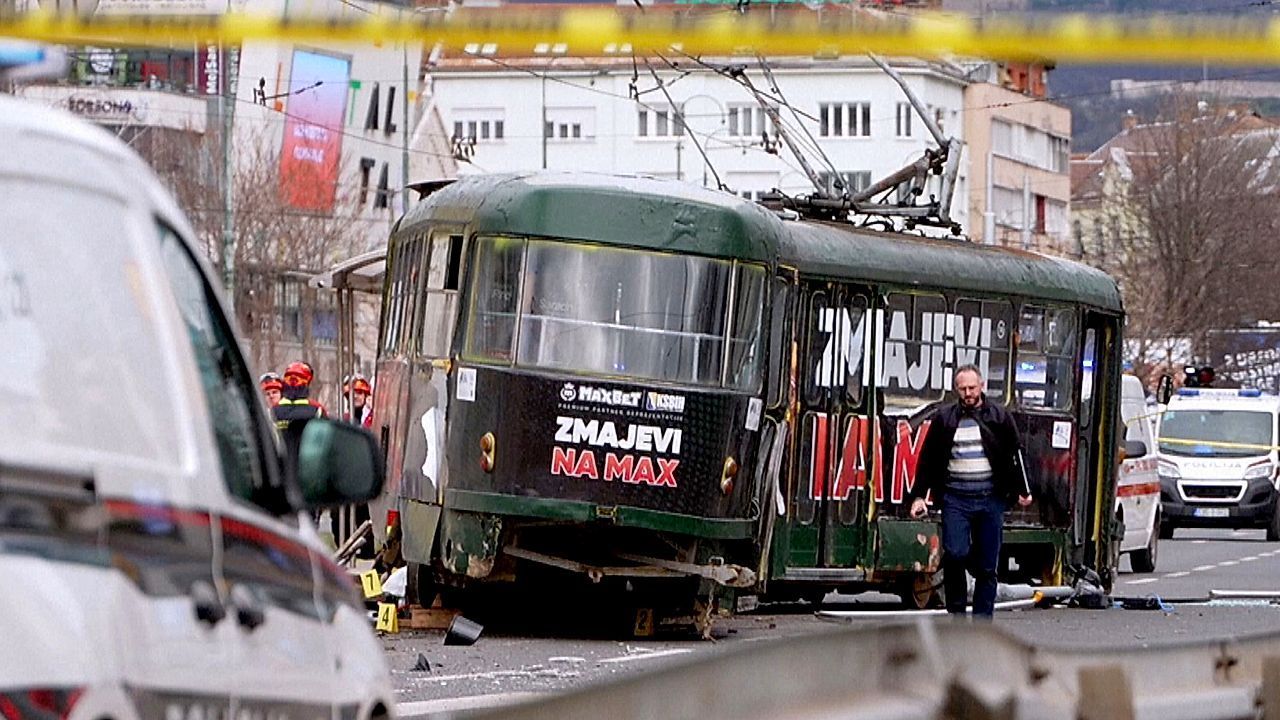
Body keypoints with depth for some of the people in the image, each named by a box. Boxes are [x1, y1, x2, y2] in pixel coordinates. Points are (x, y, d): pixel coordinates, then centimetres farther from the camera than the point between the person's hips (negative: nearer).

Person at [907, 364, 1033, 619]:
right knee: (955, 553, -18)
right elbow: (927, 460, 10)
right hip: (955, 499, 0)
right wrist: (919, 496, 4)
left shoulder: (999, 417, 7)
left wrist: (1022, 490, 4)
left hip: (990, 499, 1)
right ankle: (956, 612, -2)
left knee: (987, 566, 2)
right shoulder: (944, 419, 7)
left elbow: (1016, 455, 11)